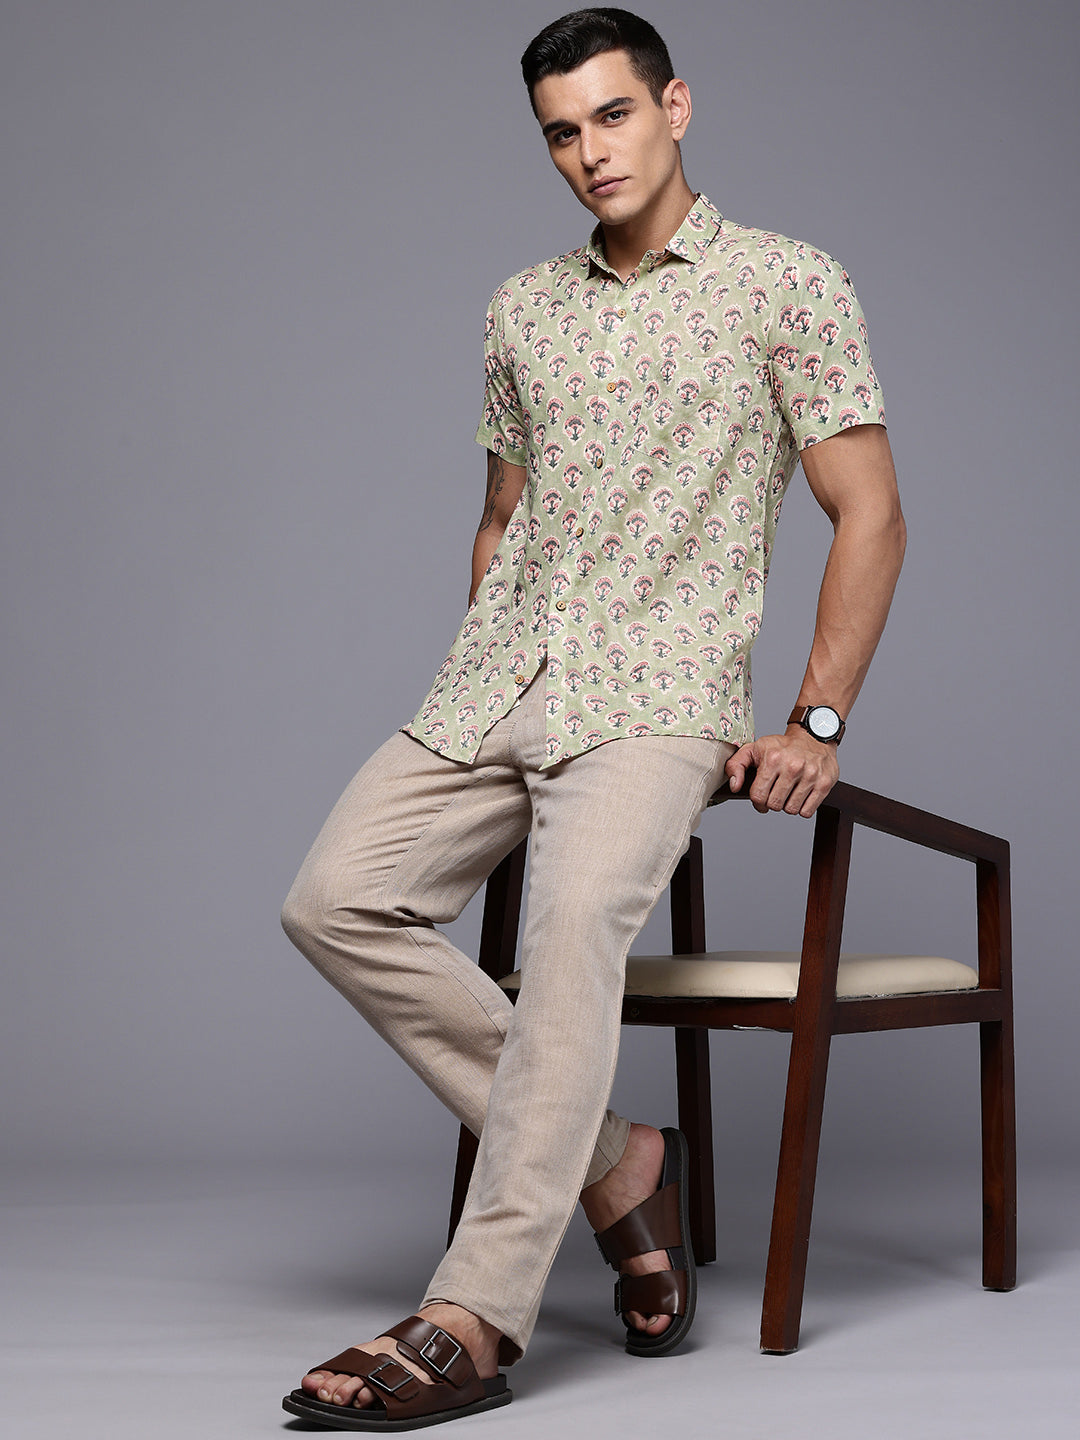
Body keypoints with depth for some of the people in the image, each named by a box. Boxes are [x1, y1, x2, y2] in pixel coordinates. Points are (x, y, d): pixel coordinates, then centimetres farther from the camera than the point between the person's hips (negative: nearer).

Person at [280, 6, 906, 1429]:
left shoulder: (787, 283, 3)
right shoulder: (524, 310, 19)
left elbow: (870, 513, 0)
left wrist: (817, 723, -8)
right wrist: (473, 693, 15)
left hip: (662, 687, -6)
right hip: (496, 677, 6)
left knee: (574, 912, -31)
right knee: (338, 900, -13)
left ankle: (473, 1321, -31)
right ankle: (614, 1161, -4)